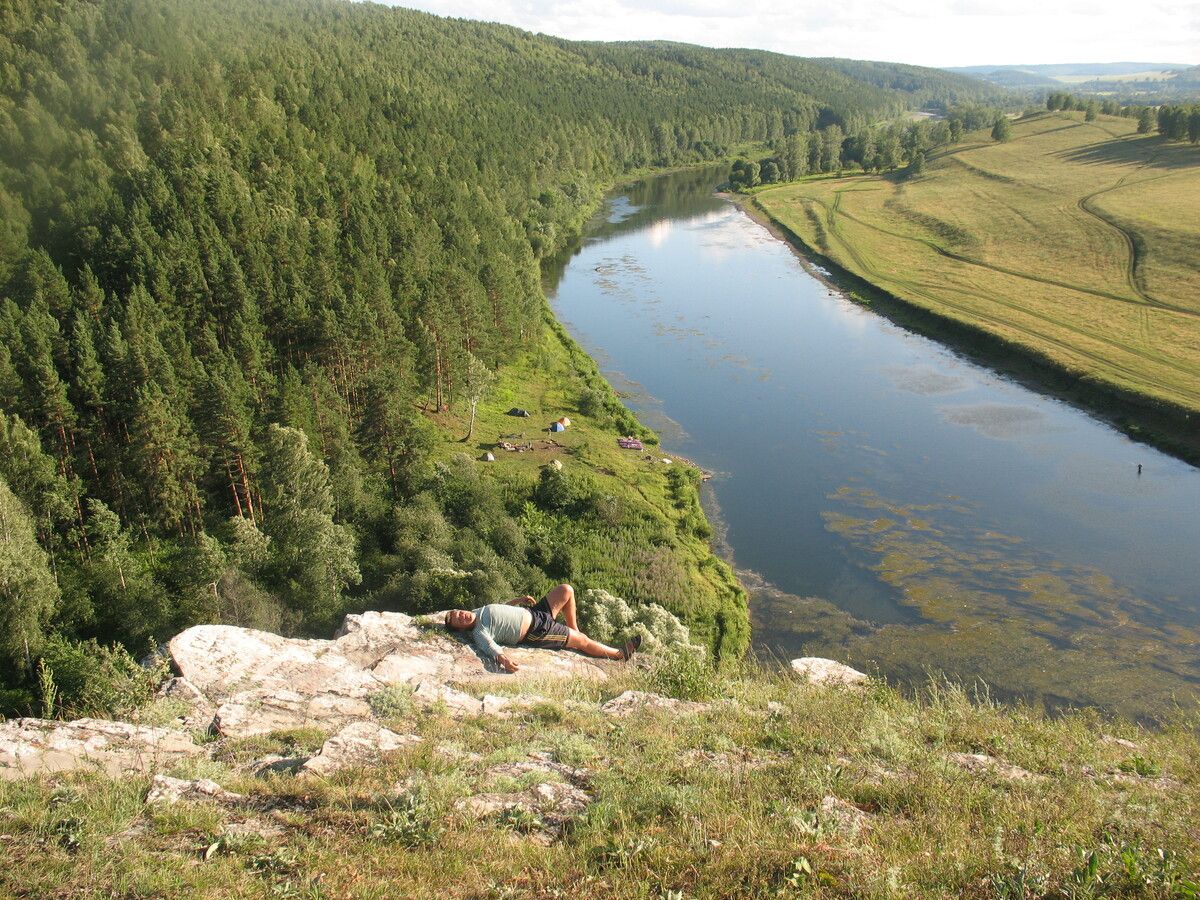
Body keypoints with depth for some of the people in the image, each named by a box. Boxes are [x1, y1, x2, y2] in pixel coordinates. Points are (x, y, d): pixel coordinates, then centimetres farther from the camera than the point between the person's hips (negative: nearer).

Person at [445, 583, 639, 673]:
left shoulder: (478, 611, 5)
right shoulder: (479, 633, -20)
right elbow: (490, 646, -38)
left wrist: (517, 600, 19)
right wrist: (502, 658, -57)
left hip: (533, 612, 8)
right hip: (535, 633, -8)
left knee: (566, 590, 5)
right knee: (583, 641, -3)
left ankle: (573, 629, 23)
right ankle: (621, 654, 18)